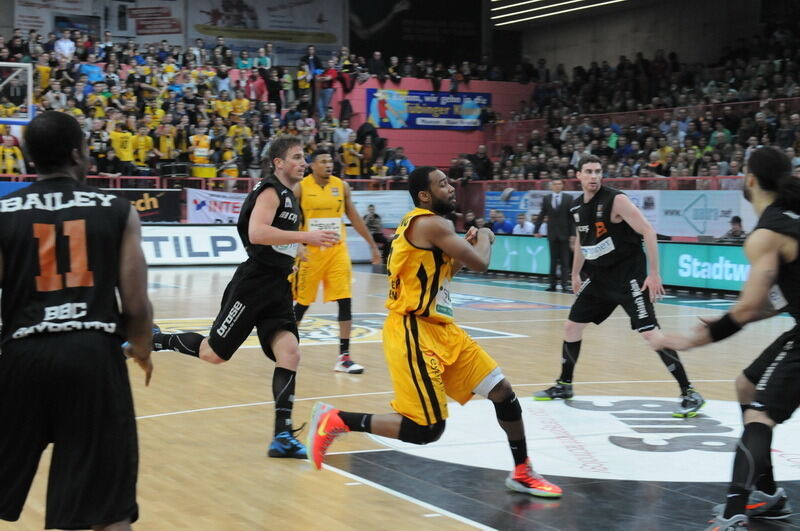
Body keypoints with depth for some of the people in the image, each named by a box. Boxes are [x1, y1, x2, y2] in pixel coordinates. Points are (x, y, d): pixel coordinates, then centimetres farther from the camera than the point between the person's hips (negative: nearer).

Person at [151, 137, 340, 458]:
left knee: (289, 354, -7)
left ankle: (283, 436, -7)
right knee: (214, 353, 0)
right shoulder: (270, 191, -11)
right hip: (253, 285, -8)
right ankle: (152, 340, 22)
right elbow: (256, 232, -28)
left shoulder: (289, 196, 17)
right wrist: (305, 237, -28)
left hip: (277, 290, 8)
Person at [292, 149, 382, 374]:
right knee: (302, 303, 6)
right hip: (310, 252, -3)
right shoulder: (300, 187, -6)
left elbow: (354, 217, 12)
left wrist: (372, 245, 13)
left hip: (337, 250, 3)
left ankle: (344, 357, -2)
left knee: (345, 301, -6)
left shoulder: (342, 186, 3)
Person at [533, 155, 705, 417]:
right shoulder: (576, 207, 6)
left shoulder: (616, 200, -17)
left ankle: (690, 394, -11)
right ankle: (564, 385, 29)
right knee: (572, 326, 11)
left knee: (649, 332, -16)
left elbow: (648, 231, -18)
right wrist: (575, 273, 27)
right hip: (600, 275, 8)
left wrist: (653, 273, -21)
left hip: (629, 274, -7)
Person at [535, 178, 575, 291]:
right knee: (553, 260, 6)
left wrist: (573, 234, -8)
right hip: (552, 233, 2)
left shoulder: (568, 198, 0)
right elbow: (541, 216, 9)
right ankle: (553, 284, 11)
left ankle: (564, 283, -2)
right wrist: (536, 230, 3)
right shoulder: (546, 199, 5)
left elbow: (572, 217, -3)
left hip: (564, 234, -2)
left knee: (565, 260, -2)